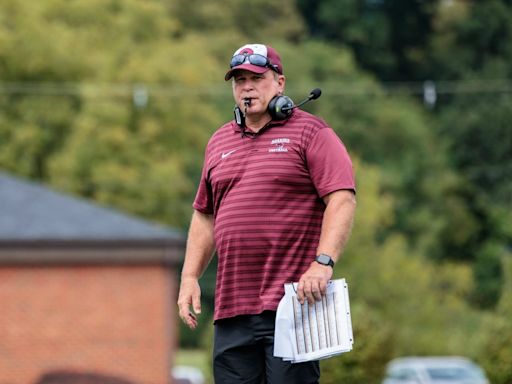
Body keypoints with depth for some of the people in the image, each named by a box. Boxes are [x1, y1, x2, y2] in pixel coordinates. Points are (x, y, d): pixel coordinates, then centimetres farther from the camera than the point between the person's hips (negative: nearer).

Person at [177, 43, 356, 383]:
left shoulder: (310, 132, 1)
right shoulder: (219, 142, 20)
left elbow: (342, 199, -9)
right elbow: (205, 215, 25)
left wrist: (323, 263, -21)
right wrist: (190, 277, 15)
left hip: (293, 302, -6)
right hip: (231, 308, 6)